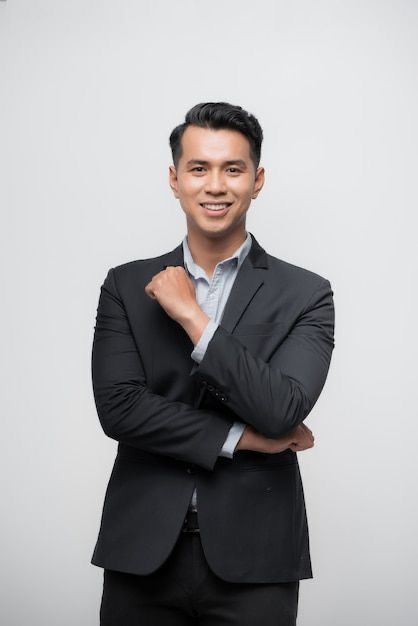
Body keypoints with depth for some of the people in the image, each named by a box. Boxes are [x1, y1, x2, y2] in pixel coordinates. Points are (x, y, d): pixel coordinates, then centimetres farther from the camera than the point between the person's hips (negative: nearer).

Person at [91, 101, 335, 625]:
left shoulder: (305, 295, -1)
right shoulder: (127, 286, 4)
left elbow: (283, 411, -15)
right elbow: (117, 408, -7)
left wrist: (191, 316, -13)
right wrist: (241, 438, -11)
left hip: (252, 561, -1)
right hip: (142, 552, 2)